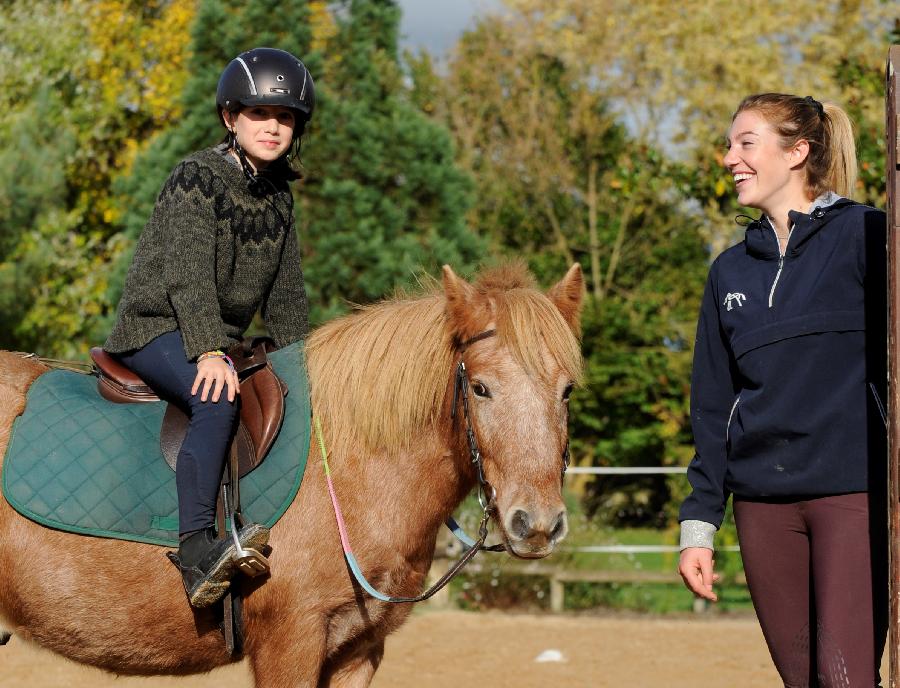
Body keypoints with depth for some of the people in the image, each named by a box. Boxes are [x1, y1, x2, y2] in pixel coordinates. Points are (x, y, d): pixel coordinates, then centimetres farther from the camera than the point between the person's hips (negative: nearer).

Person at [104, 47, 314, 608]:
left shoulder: (279, 193, 11)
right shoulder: (197, 178, -11)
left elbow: (286, 293, 17)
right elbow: (188, 273, -21)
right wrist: (209, 351, -33)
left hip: (220, 340, 9)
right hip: (155, 330, -9)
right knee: (218, 399, -35)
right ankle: (197, 552, -45)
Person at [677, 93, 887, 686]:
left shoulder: (864, 236, -1)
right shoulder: (731, 271, 15)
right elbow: (712, 409, 17)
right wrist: (698, 525, 12)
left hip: (854, 494, -5)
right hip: (764, 502, 5)